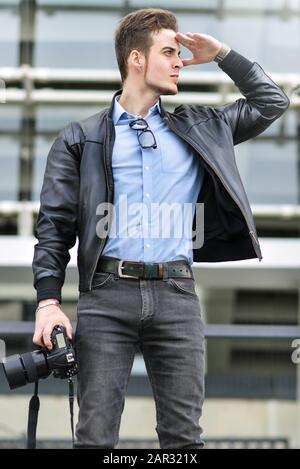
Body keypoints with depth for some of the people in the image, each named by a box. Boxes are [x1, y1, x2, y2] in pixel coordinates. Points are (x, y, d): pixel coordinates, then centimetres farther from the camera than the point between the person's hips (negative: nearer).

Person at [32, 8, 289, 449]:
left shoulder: (197, 127, 19)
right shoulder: (81, 139, 10)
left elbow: (271, 102, 28)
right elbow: (55, 226, 4)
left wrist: (221, 54, 20)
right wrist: (49, 300, -7)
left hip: (176, 296, 3)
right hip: (107, 295, -2)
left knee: (183, 435, 1)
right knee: (96, 434, -4)